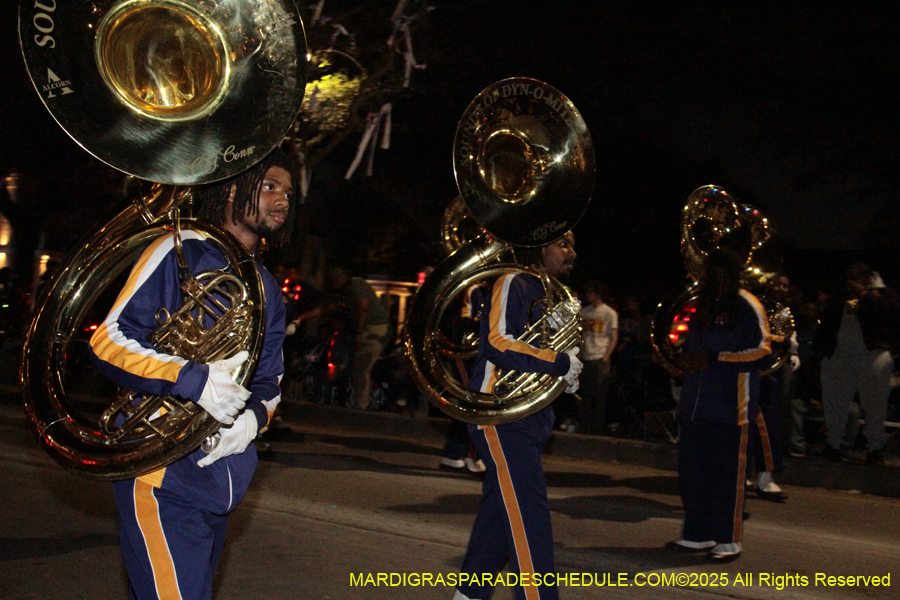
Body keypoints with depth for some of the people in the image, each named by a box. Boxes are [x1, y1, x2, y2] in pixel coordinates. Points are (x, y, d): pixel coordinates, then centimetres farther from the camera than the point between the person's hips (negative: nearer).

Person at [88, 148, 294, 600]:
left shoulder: (267, 289, 17)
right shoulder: (181, 252, -6)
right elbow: (108, 341, -13)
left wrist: (254, 415, -7)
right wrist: (193, 380, -27)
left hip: (219, 480, 8)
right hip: (163, 476, -7)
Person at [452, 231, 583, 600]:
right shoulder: (514, 284, -9)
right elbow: (498, 342, -22)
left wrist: (567, 375, 8)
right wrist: (559, 363, -19)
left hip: (529, 416, 9)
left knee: (501, 509, 14)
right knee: (529, 514, -13)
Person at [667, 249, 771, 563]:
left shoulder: (747, 307, -5)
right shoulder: (703, 305, 18)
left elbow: (762, 352, -12)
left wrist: (714, 359, -16)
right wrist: (685, 356, 6)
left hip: (729, 407, -7)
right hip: (695, 405, 7)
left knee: (727, 473, -1)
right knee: (691, 471, 8)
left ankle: (729, 540, 10)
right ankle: (697, 534, 21)